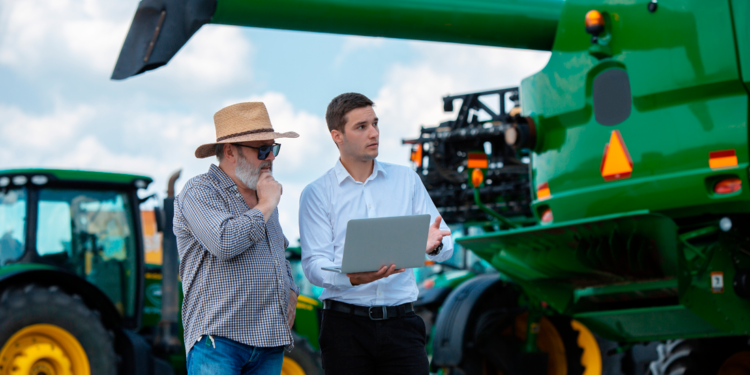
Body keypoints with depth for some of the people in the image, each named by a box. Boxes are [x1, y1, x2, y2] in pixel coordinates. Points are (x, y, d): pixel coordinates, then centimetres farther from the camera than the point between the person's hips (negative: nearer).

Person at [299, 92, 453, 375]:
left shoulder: (407, 180, 11)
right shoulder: (317, 194, 3)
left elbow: (446, 246, 8)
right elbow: (313, 264, -6)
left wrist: (433, 245, -17)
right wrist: (352, 277, -26)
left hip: (400, 322, 2)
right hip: (345, 325, -1)